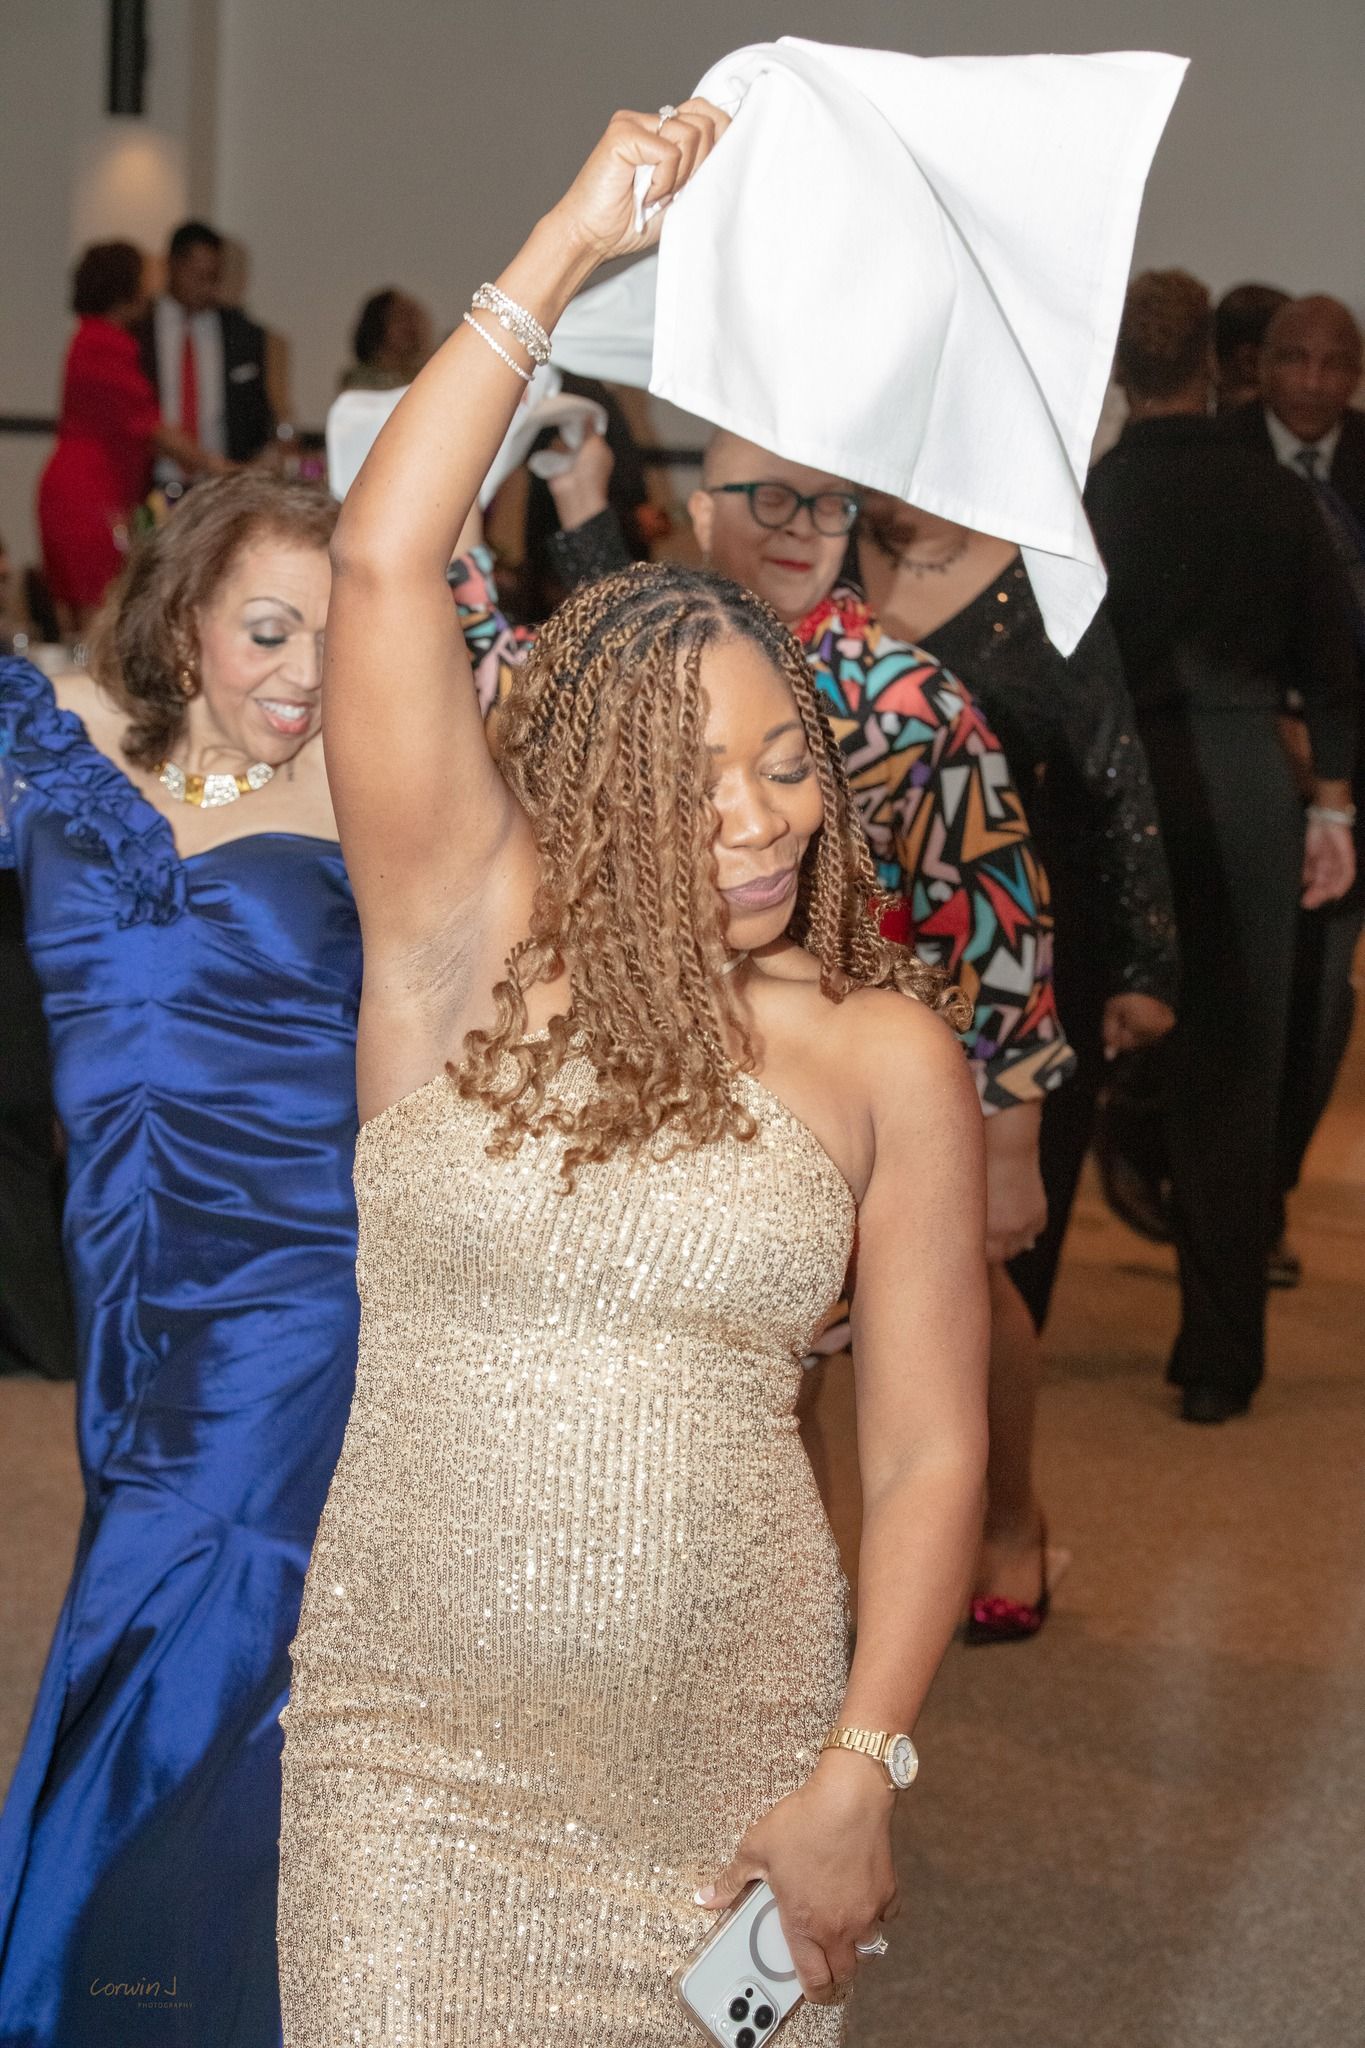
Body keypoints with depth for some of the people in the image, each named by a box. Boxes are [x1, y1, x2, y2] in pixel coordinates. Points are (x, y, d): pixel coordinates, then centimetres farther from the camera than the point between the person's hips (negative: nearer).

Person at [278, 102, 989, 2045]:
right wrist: (568, 247, -9)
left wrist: (863, 1773, -9)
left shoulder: (884, 1051, -1)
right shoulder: (467, 939, -2)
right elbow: (384, 565, -12)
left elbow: (929, 1449, -1)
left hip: (725, 1769, 1)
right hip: (414, 1751, 0)